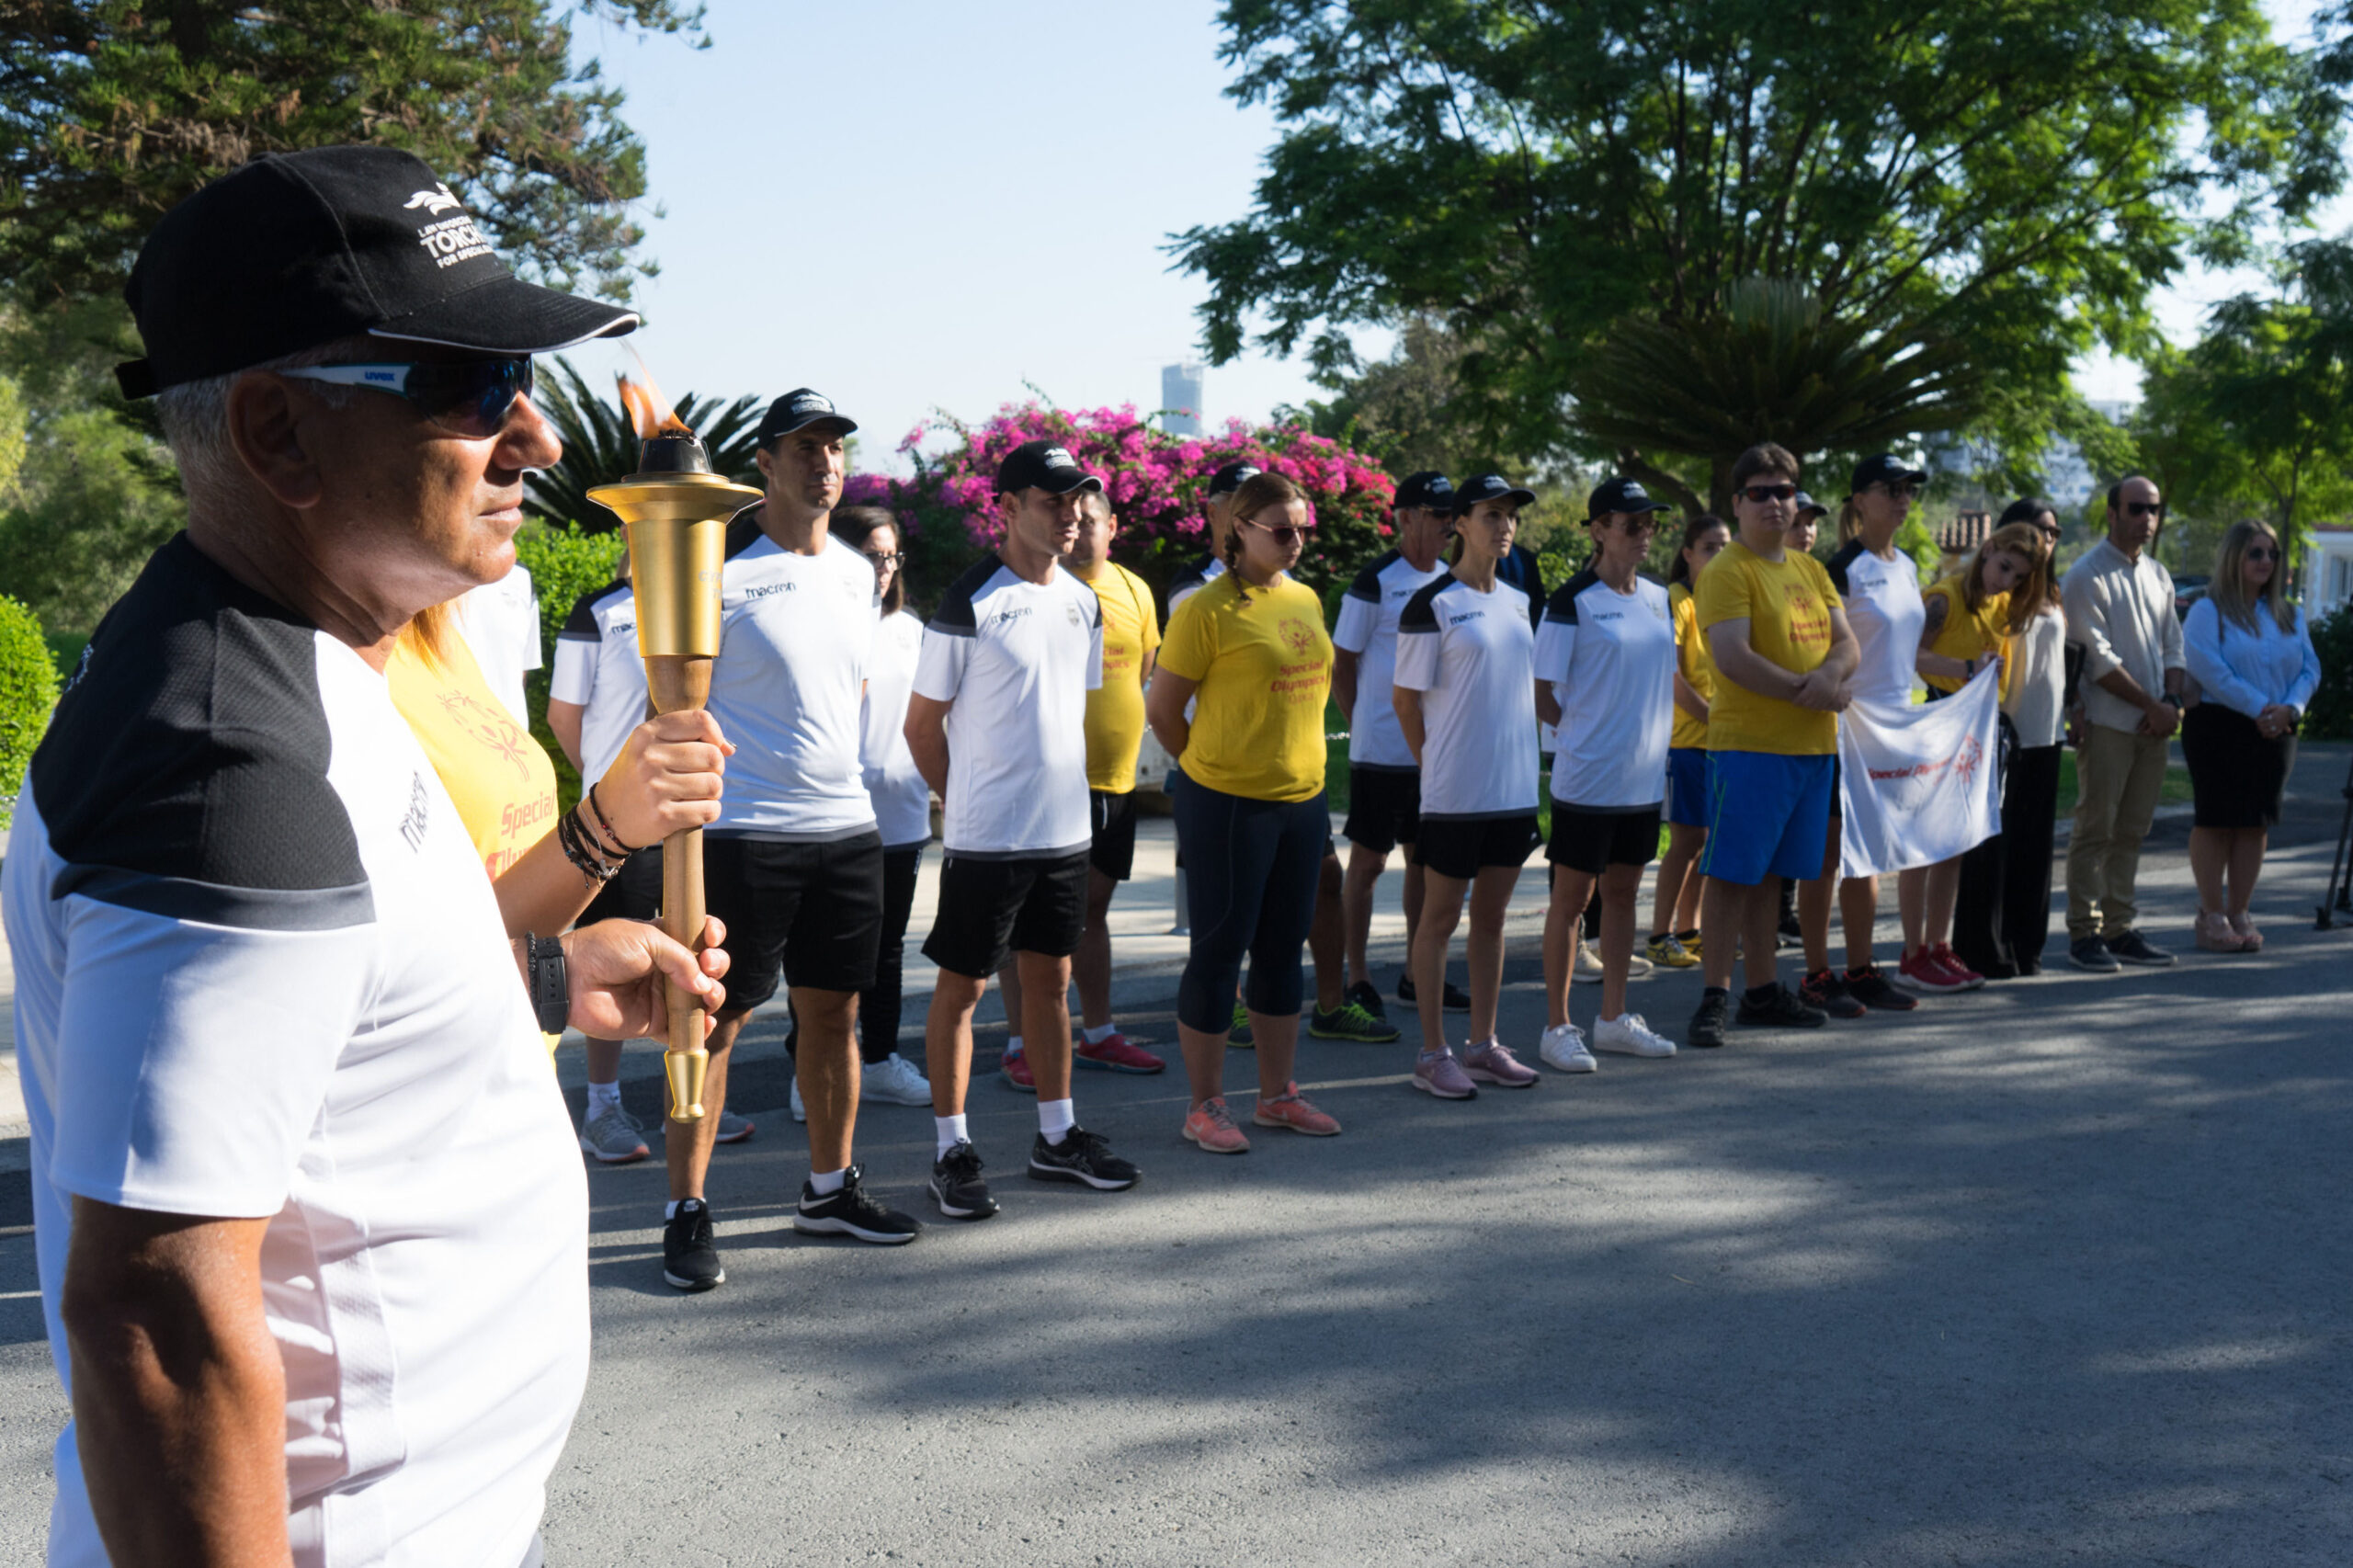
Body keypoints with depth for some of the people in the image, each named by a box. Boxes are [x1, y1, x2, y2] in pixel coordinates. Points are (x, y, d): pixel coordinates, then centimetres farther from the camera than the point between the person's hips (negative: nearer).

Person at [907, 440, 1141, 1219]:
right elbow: (922, 724, -6)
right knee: (962, 985, 2)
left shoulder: (1084, 602, 9)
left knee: (1051, 978, 14)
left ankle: (1057, 1137, 24)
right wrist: (965, 803, 2)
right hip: (986, 835, -6)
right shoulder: (969, 604, -11)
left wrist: (1063, 794, 14)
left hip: (1067, 830, 7)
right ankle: (953, 1150, 11)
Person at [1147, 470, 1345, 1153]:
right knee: (1219, 950, 1)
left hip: (1302, 798, 7)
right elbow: (1162, 708, -7)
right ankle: (1205, 1105, 11)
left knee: (1282, 948, 14)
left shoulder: (1306, 600, 10)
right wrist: (1209, 767, 4)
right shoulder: (1206, 611, -12)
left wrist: (1299, 767, 15)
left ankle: (1277, 1094, 26)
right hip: (1228, 805, -7)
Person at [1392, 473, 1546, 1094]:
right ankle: (1433, 1054, 9)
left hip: (1515, 787, 6)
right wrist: (1438, 766, -1)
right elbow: (1404, 697, -6)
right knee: (1441, 916, 2)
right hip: (1454, 792, -6)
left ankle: (1483, 1046, 20)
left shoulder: (1517, 600, 12)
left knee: (1491, 915, 12)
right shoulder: (1430, 605, -9)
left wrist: (1519, 759, 12)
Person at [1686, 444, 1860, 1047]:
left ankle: (1761, 990, 20)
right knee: (1731, 873, -6)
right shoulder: (1727, 572, -8)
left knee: (1769, 873, 13)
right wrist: (1803, 690, -16)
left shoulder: (1810, 569, 15)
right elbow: (1732, 658, -18)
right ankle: (1714, 996, -2)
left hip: (1812, 746, 7)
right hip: (1748, 745, -7)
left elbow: (1847, 644, 11)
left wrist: (1830, 673, -11)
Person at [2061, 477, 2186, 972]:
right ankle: (2083, 933, 0)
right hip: (2107, 722, -6)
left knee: (2131, 832, 8)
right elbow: (2099, 658, -12)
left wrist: (2172, 701, -1)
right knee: (2096, 829, -5)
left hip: (2154, 725, 7)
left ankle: (2119, 928, 14)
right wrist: (2151, 706, -11)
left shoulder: (2159, 576, 16)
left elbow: (2173, 646, 17)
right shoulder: (2087, 576, -7)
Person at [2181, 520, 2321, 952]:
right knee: (2216, 822, -3)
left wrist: (2289, 709, -12)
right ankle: (2211, 915, 4)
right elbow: (2208, 667, -16)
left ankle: (2238, 913, 13)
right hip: (2218, 729, -5)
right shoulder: (2208, 610, -3)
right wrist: (2258, 708, -20)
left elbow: (2310, 668, 8)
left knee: (2255, 823, 5)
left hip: (2274, 733, 5)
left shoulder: (2289, 615, 14)